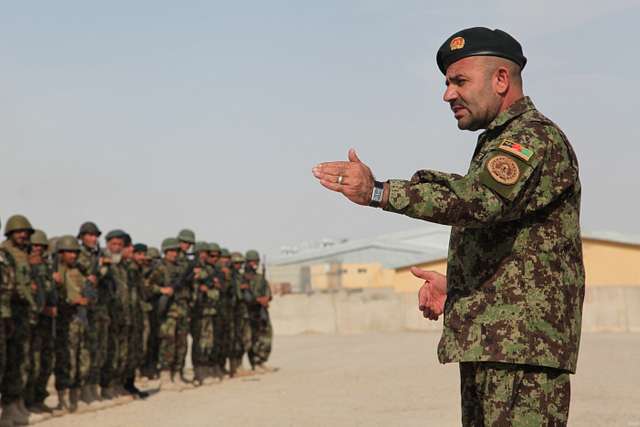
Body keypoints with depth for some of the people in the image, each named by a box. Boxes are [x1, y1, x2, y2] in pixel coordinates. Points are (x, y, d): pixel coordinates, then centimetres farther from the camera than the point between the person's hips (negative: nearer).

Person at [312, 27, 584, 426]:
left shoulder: (536, 138, -11)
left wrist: (378, 192, -34)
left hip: (522, 348, -10)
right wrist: (454, 286, 10)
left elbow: (478, 198, -31)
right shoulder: (500, 142, 23)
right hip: (486, 344, 10)